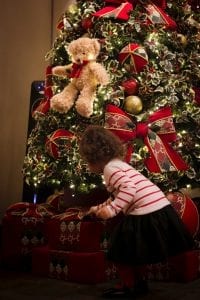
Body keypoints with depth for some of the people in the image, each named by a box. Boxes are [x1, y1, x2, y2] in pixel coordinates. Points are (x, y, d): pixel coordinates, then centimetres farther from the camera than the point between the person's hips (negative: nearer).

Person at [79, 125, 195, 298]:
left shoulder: (110, 167, -8)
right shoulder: (118, 163, 23)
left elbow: (129, 189, -25)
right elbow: (118, 196, 33)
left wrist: (112, 209, -25)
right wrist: (99, 208, 38)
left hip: (146, 214, -10)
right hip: (161, 209, 10)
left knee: (121, 251, 7)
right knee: (137, 251, 27)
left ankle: (129, 286, 22)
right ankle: (140, 283, 39)